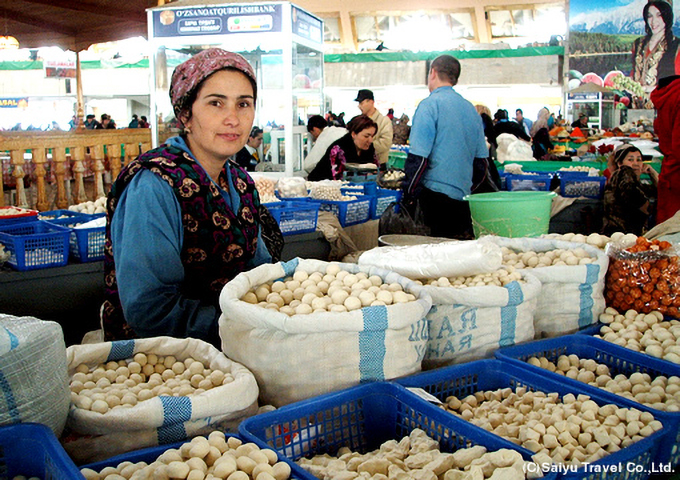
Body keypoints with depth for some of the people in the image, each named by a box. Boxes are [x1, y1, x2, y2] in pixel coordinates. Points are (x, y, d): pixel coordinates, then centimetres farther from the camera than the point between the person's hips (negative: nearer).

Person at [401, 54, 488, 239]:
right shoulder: (470, 108, 12)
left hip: (436, 194, -6)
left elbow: (419, 157, -14)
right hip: (464, 196, 7)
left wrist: (409, 196, -8)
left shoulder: (430, 105, -8)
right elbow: (482, 157, 16)